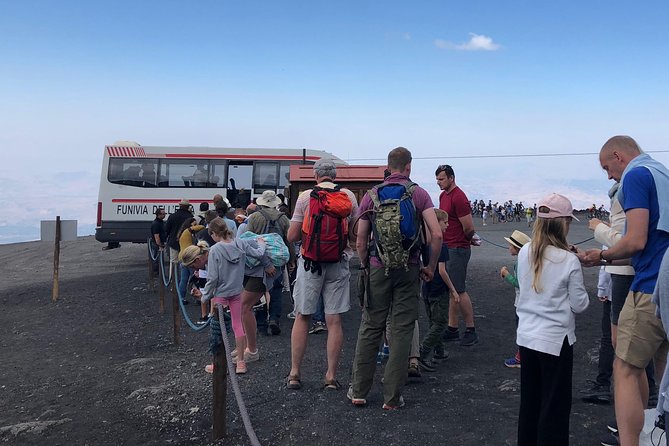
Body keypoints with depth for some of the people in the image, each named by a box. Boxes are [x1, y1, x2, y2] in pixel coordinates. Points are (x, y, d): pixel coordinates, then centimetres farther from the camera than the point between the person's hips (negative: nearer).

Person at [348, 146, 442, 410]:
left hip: (378, 268, 1)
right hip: (409, 270, -1)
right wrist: (431, 267, 2)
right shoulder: (419, 194, -1)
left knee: (370, 328, 10)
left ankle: (359, 391, 17)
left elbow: (360, 241, 2)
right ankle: (392, 397, 11)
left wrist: (365, 266, 16)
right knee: (402, 331, 5)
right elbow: (437, 235, -9)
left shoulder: (372, 195, 3)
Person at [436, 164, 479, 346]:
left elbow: (469, 228, -17)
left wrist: (467, 240, 2)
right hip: (447, 248, 9)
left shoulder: (458, 197, -17)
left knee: (459, 290, -6)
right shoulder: (443, 195, 13)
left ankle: (471, 330, 4)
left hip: (458, 249, -9)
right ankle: (452, 329, 19)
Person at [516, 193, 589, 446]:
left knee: (530, 401, 18)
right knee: (555, 405, 8)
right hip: (555, 339, -5)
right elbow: (579, 305, -10)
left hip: (526, 336, 5)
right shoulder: (569, 261, -16)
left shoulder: (525, 253, -2)